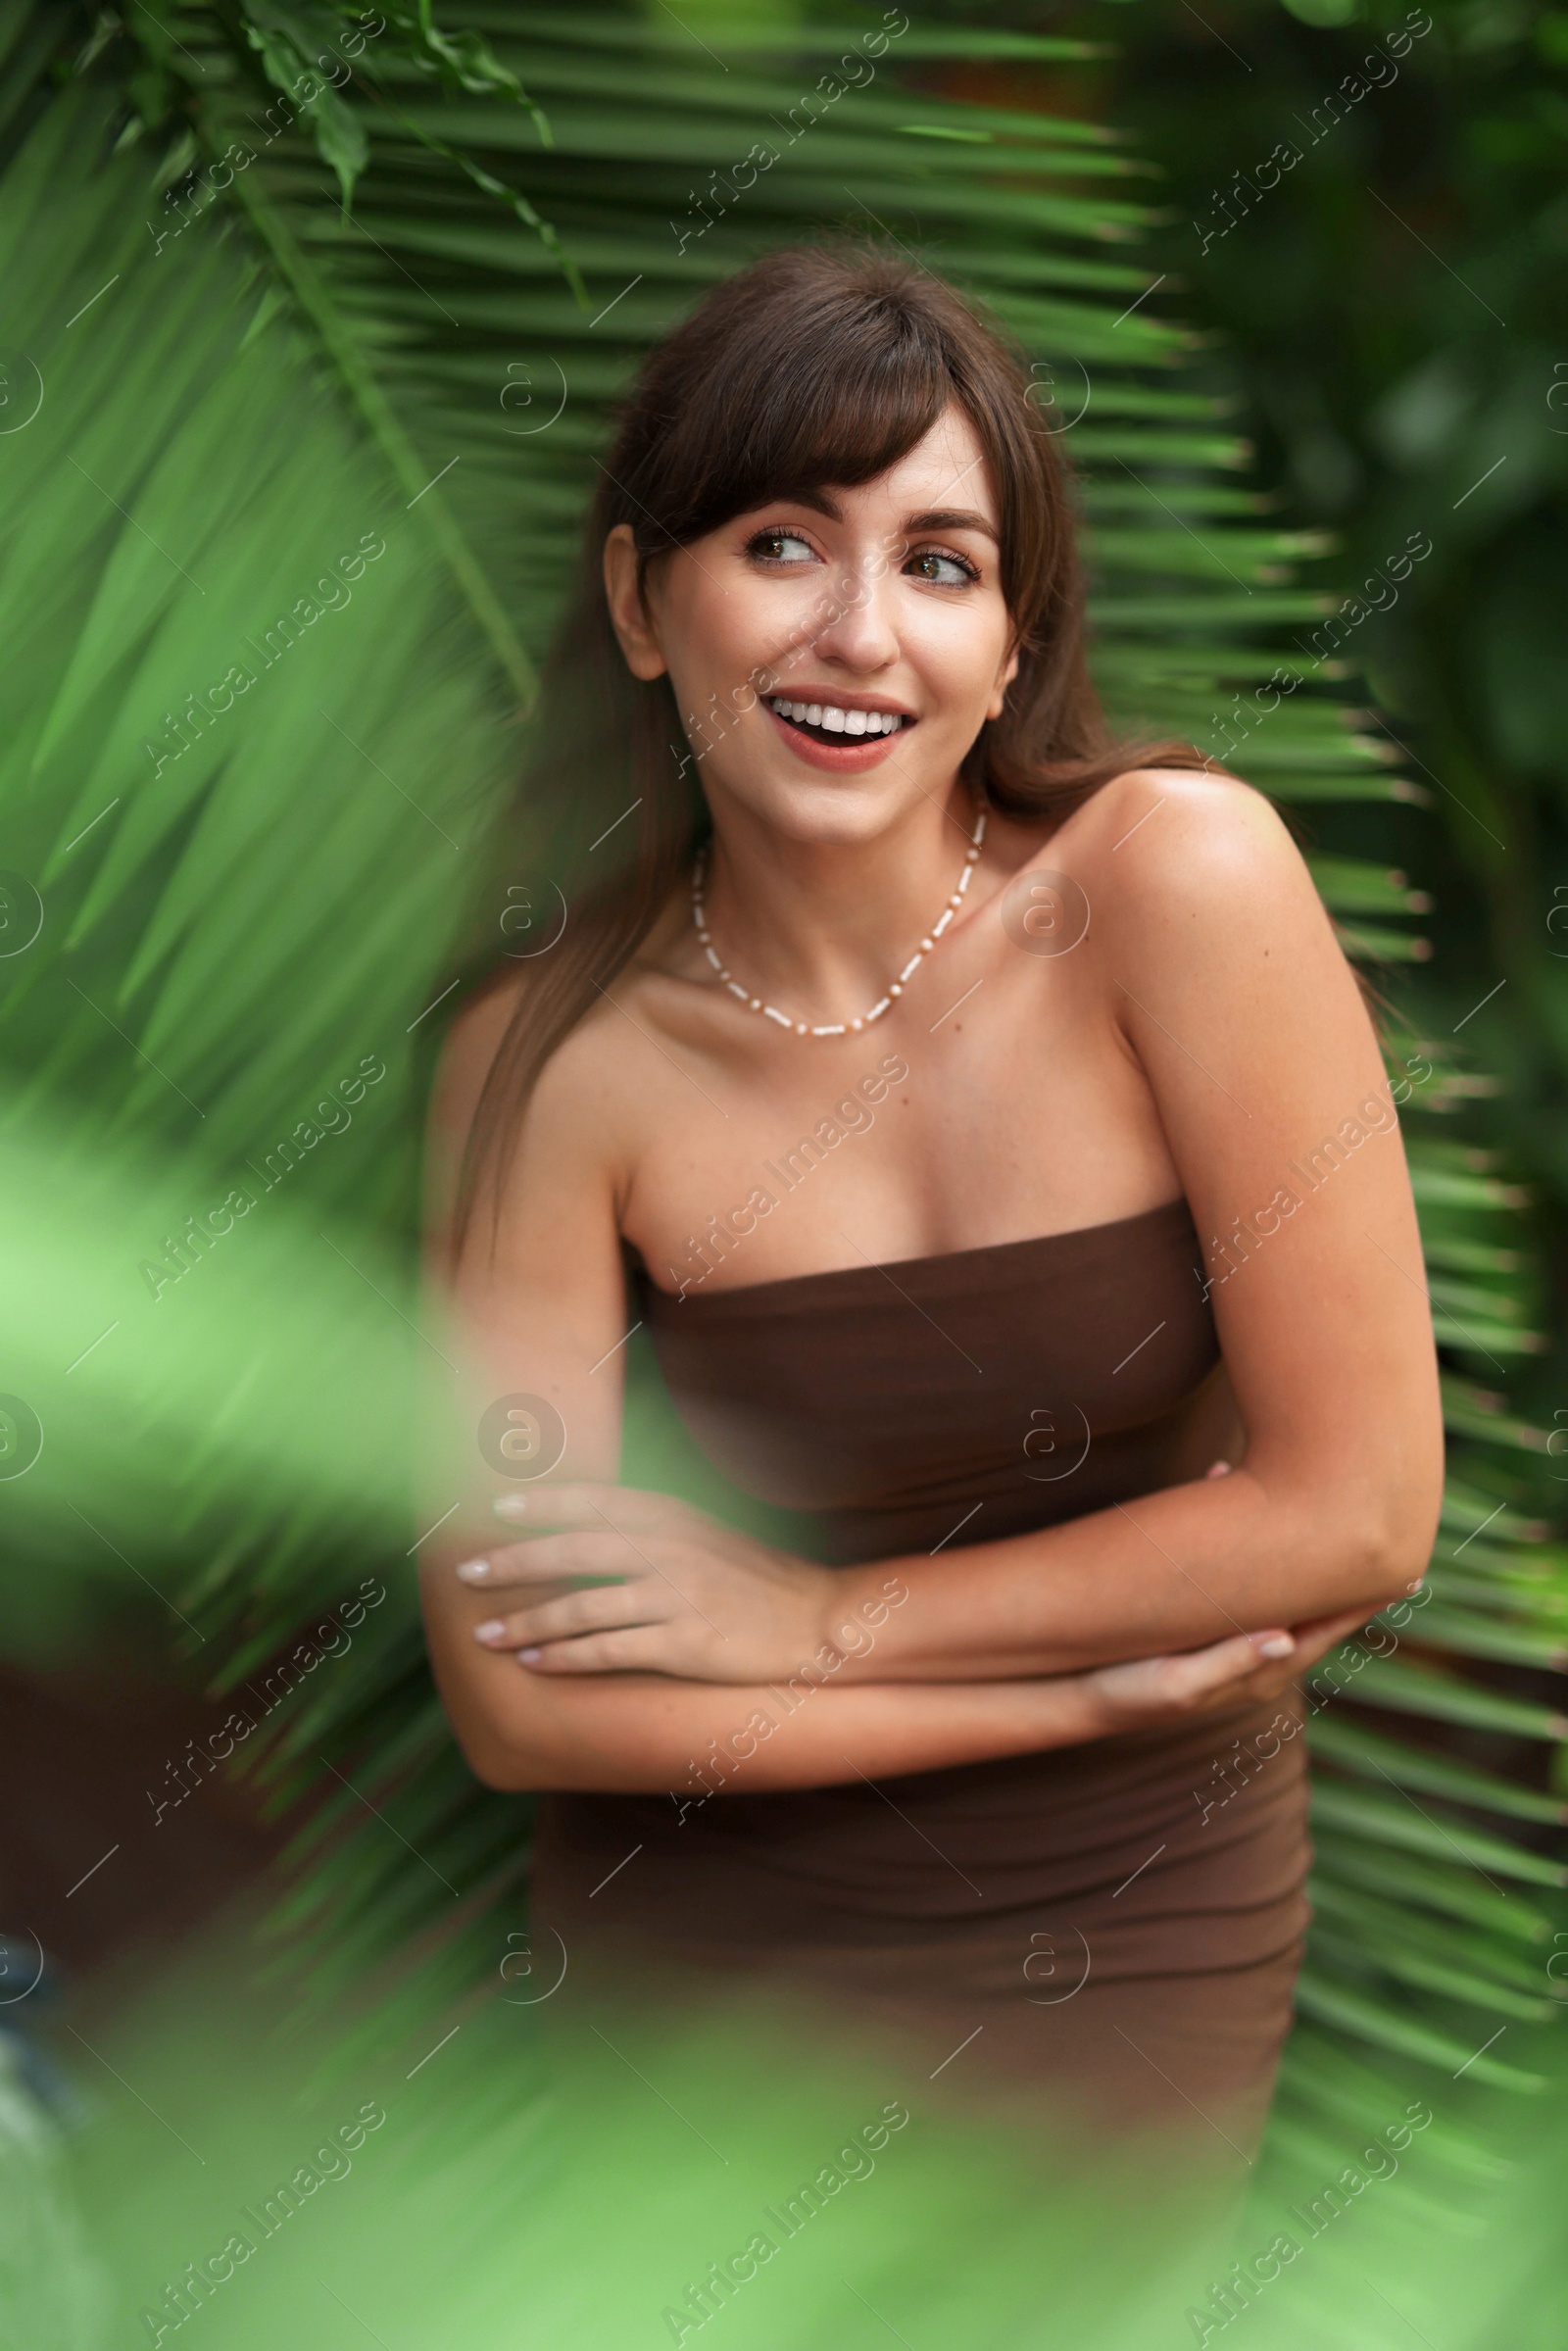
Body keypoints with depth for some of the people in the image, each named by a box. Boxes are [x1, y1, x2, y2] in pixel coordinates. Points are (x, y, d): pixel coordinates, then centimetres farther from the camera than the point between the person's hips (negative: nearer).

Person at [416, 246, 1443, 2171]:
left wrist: (822, 1619, -12)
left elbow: (1357, 1513, -15)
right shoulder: (554, 1059, -13)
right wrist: (1095, 1685, -14)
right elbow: (522, 1705, -13)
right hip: (703, 1932, 1)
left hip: (1132, 1941, 0)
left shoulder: (1179, 876, -16)